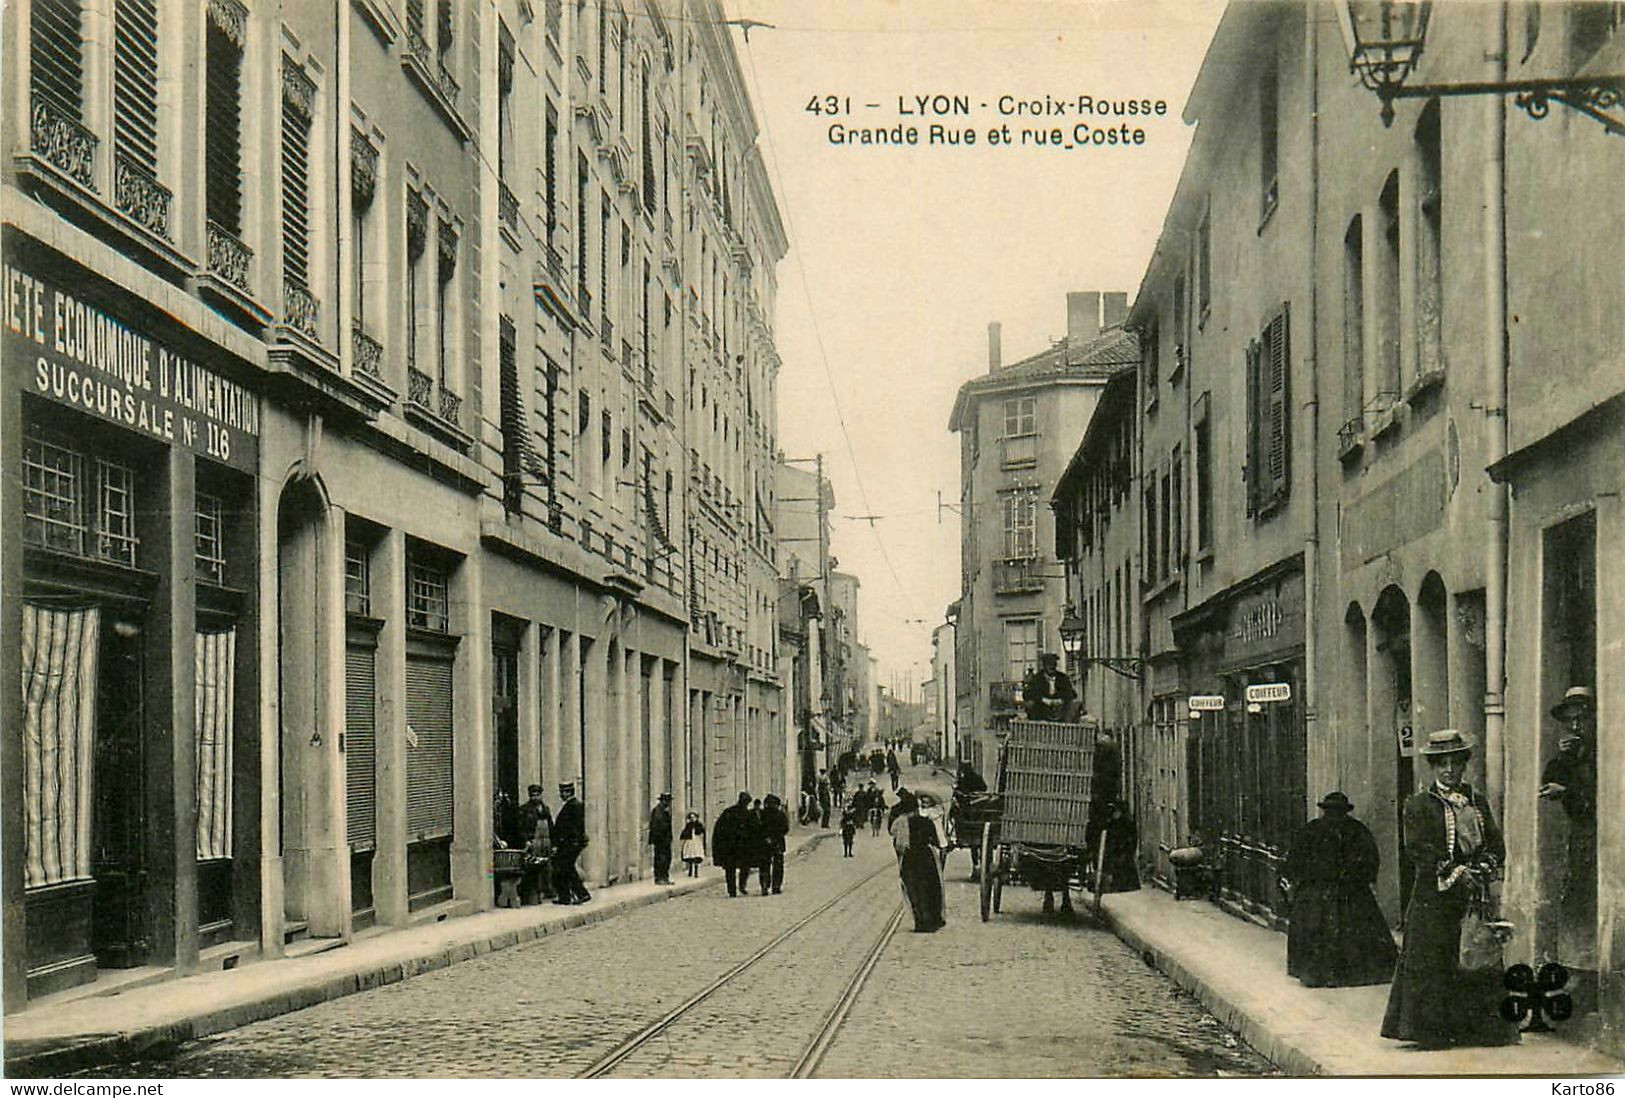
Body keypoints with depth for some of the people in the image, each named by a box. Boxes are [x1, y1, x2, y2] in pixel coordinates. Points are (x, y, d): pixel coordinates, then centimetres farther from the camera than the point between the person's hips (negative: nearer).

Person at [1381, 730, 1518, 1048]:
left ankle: (1479, 1027, 10)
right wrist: (1456, 873, -14)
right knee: (1432, 961, -5)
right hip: (1434, 897, -4)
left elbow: (1496, 845, 12)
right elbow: (1417, 850, -9)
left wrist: (1482, 871, -7)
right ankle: (1431, 1030, 0)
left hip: (1475, 896, 4)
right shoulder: (1418, 805, 1)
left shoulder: (1477, 801, 15)